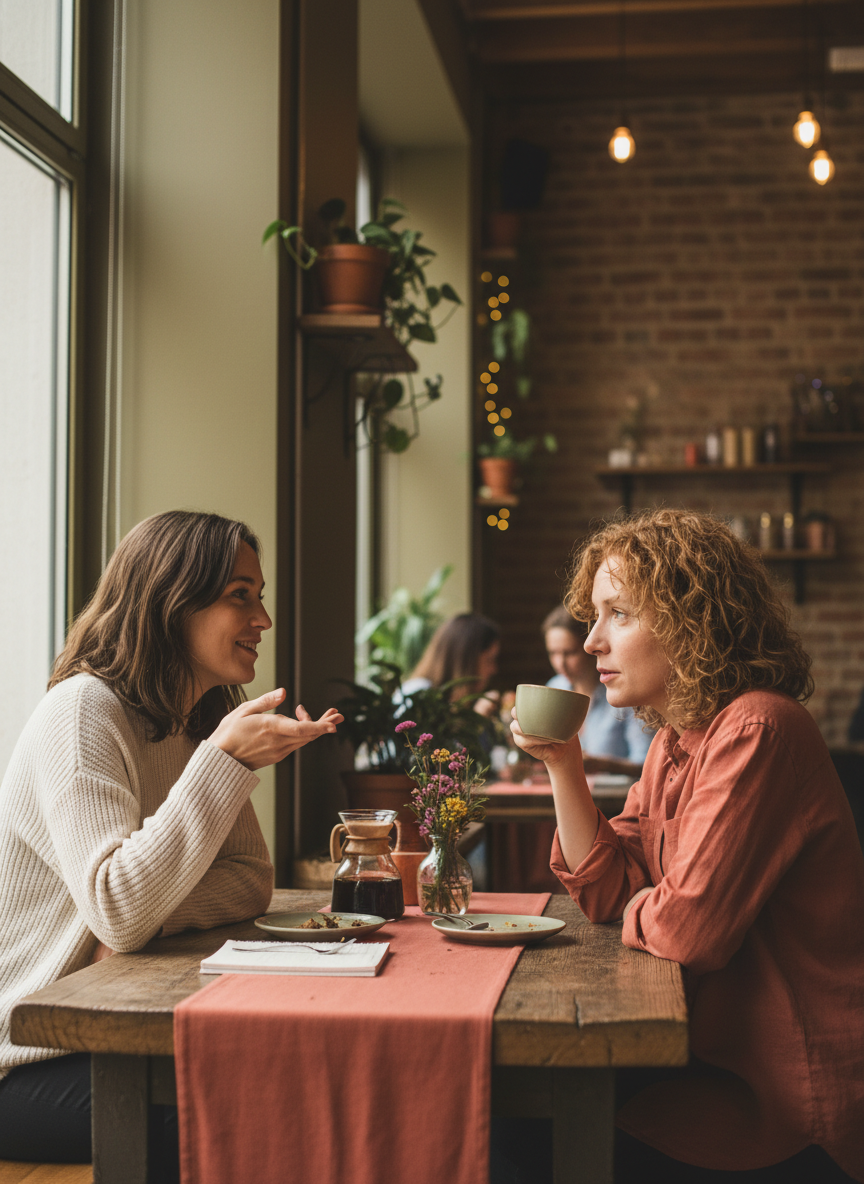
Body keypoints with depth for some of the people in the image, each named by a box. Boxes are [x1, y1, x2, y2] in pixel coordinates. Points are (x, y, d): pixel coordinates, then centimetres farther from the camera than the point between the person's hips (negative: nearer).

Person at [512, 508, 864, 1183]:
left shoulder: (756, 730, -22)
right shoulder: (675, 738, 9)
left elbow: (687, 926, -25)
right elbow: (607, 892, 8)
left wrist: (635, 913, -3)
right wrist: (563, 765, -2)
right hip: (726, 1052, 8)